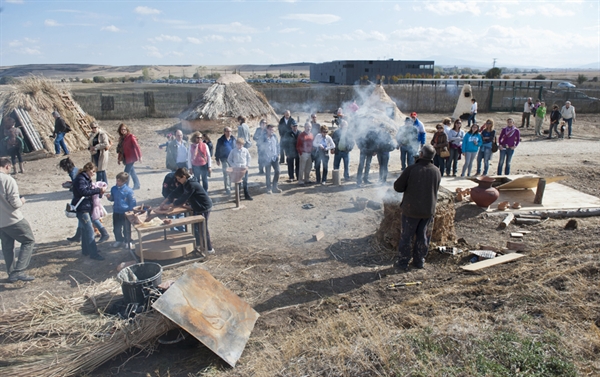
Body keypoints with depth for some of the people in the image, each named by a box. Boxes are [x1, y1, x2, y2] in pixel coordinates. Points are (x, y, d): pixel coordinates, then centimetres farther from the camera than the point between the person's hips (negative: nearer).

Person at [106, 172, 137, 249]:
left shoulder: (128, 190, -15)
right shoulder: (113, 189, 0)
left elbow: (132, 202, -9)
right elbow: (112, 199, 15)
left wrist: (132, 211, -9)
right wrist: (109, 197, -7)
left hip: (126, 212, -5)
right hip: (116, 212, 5)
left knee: (126, 228, 8)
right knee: (116, 228, 15)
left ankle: (127, 242, 24)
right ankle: (118, 240, 34)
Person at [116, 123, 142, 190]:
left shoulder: (130, 136, -12)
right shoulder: (121, 138, 10)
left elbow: (136, 146, -15)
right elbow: (120, 149, 16)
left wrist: (140, 156, -18)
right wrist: (119, 159, 16)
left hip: (131, 157, -7)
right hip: (126, 158, 8)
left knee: (127, 172, -9)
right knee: (131, 171, 14)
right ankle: (137, 185, 24)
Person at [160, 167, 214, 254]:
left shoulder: (192, 185, -26)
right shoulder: (185, 183, 4)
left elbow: (183, 198, -26)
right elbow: (176, 193, 7)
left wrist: (169, 205, -20)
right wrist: (164, 201, 3)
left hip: (204, 208, -10)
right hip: (197, 207, 10)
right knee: (196, 227, 19)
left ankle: (209, 249, 7)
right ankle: (197, 244, 36)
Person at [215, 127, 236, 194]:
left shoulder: (233, 139, 4)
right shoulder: (220, 140, -5)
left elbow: (235, 148, 12)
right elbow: (217, 150, 0)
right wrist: (217, 160, 0)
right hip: (224, 159, -4)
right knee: (226, 174, -7)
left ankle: (229, 186, 25)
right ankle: (227, 189, -3)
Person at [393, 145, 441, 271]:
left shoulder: (411, 169, -17)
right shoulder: (437, 172, -2)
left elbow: (398, 187, -13)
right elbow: (435, 189, 11)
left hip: (411, 209, -4)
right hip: (429, 210, 4)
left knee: (407, 236, 6)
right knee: (423, 236, 16)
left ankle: (403, 262, 13)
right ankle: (419, 261, 25)